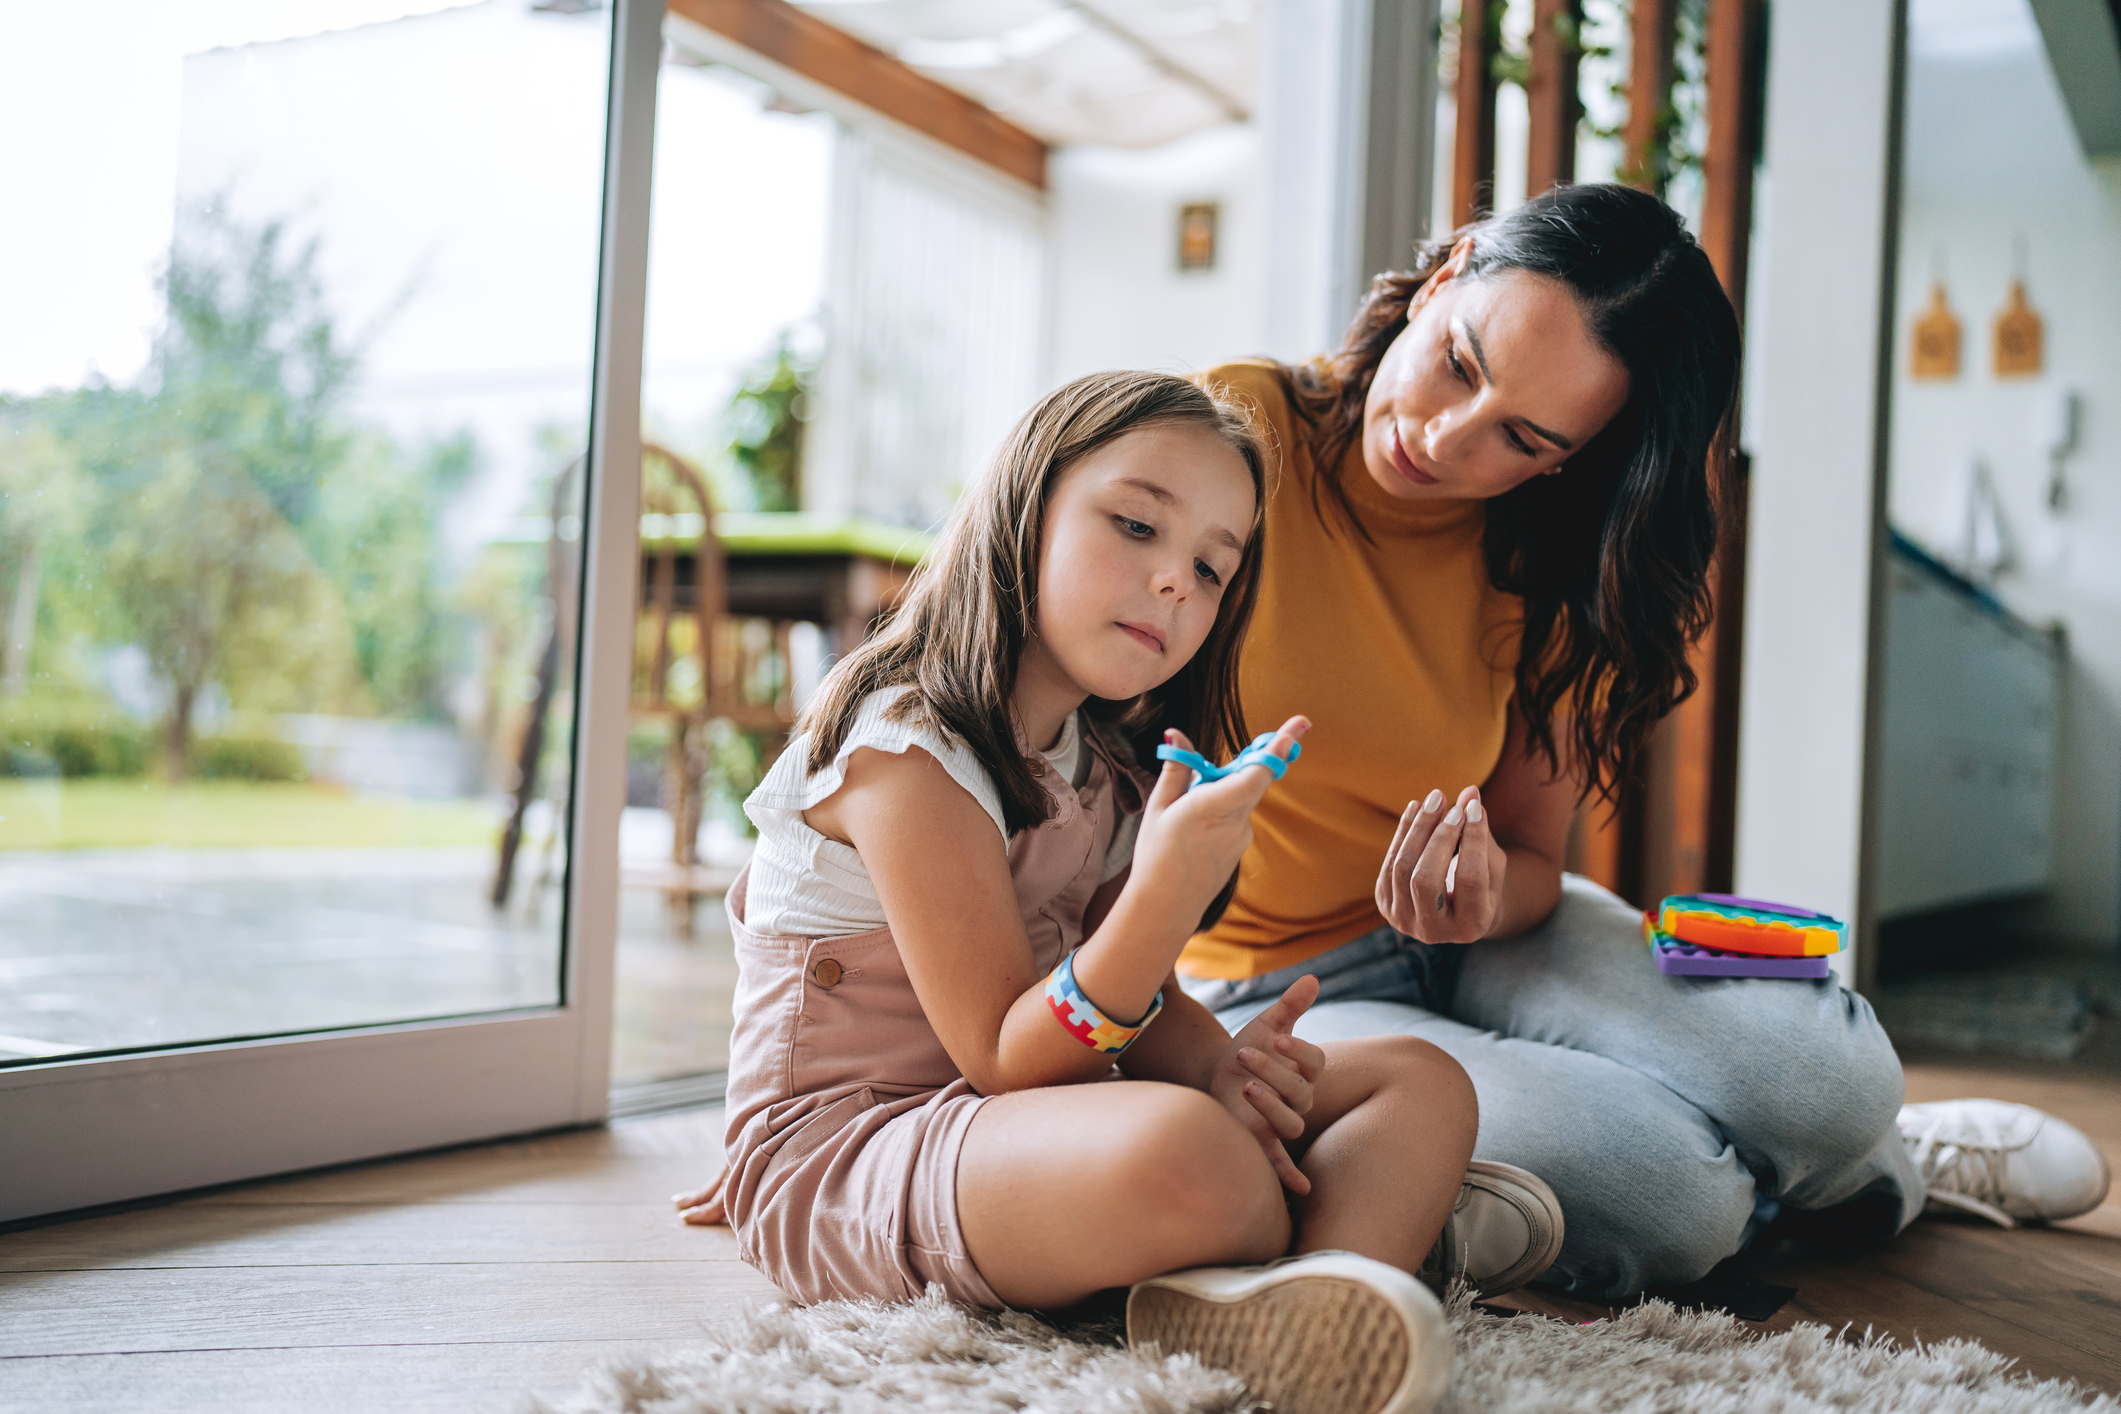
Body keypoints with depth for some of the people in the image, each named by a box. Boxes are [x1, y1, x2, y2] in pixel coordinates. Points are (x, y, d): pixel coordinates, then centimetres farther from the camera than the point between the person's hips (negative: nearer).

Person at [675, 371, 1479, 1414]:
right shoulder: (908, 751, -18)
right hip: (839, 1152, -9)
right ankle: (1379, 1209, -6)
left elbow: (1138, 998, 10)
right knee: (1181, 1156, -41)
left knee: (1421, 1080, 1)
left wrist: (1219, 1065, -14)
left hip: (1035, 1129, 9)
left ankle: (1295, 1298, -29)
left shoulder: (1104, 765, 10)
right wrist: (1167, 893, -36)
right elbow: (1005, 1061, -20)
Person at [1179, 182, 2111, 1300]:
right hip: (1264, 987, -4)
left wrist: (1488, 897, -26)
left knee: (1835, 1079, -18)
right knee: (1671, 1199, -23)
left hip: (1470, 948, 4)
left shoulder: (1543, 566, -3)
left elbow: (1531, 860, -1)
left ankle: (1876, 1162, 20)